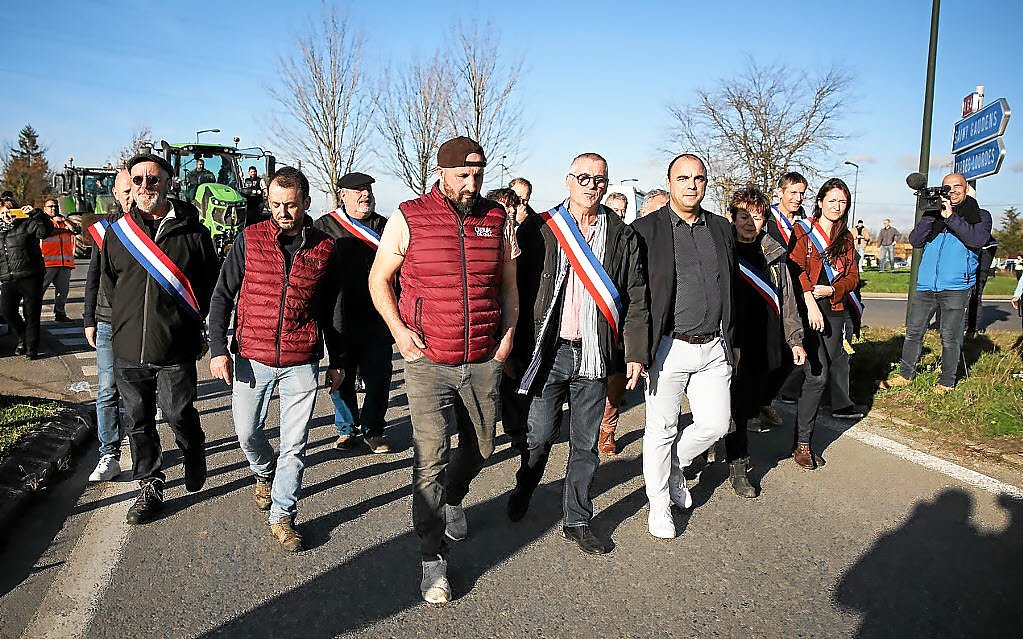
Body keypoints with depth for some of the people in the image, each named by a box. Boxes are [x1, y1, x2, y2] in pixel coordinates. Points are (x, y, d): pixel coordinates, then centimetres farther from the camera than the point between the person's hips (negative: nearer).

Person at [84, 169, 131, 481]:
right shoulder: (104, 227, 6)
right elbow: (94, 277, 12)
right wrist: (89, 319, 10)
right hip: (108, 324, 3)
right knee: (107, 391, 4)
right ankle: (109, 454, 13)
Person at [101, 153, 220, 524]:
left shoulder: (192, 231, -3)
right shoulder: (117, 231, 5)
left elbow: (212, 283, 2)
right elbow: (107, 283, 16)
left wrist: (194, 323, 2)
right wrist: (129, 319, 10)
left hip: (176, 350, -3)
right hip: (128, 349, 4)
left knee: (179, 416, 5)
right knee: (138, 423, 11)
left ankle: (194, 456, 37)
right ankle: (150, 489, 27)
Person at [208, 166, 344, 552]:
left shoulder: (324, 248, 2)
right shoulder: (249, 239, -1)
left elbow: (329, 310, 11)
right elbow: (222, 297, 2)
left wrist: (336, 361, 12)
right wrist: (218, 349, -7)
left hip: (302, 363, 0)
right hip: (251, 359, 0)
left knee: (294, 444, 3)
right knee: (247, 433, 11)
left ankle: (282, 515, 18)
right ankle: (264, 473, 43)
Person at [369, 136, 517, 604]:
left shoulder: (498, 219, 4)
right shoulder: (408, 218, -5)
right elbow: (378, 279, 4)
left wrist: (508, 334, 3)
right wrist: (398, 329, -9)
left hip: (484, 361, 4)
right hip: (428, 361, -3)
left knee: (480, 448, 18)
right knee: (430, 460, -5)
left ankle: (453, 500, 50)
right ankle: (433, 560, 12)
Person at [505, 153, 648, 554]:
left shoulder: (623, 237, 7)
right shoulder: (538, 230, 1)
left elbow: (636, 299, 6)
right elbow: (518, 291, -1)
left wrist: (636, 352, -2)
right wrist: (514, 351, -5)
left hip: (594, 356, 2)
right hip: (547, 352, -1)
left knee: (585, 444, 10)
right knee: (539, 437, 5)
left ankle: (576, 521, 25)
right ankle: (524, 490, 36)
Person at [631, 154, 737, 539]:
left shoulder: (721, 229, 10)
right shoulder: (646, 229, -6)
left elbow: (731, 289, 16)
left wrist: (733, 342, 16)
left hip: (714, 348, 5)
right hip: (669, 348, -4)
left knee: (716, 424, 9)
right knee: (661, 429, 6)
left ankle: (674, 465, 37)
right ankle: (659, 505, 24)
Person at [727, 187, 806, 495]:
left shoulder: (775, 254, 9)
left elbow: (787, 299, 14)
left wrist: (795, 339, 10)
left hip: (767, 347, 4)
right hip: (733, 345, -4)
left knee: (754, 402, 12)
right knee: (737, 409, 1)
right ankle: (738, 469, 13)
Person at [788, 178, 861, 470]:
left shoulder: (846, 238, 18)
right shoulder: (803, 231, 1)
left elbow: (852, 276, 12)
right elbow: (797, 268, -11)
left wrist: (831, 289, -8)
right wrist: (811, 302, -21)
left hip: (835, 312, 5)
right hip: (807, 311, -5)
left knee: (819, 377, 3)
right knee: (818, 376, -14)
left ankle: (803, 439, 12)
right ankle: (802, 444, -4)